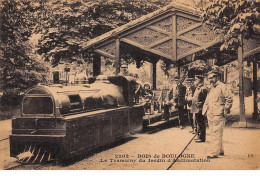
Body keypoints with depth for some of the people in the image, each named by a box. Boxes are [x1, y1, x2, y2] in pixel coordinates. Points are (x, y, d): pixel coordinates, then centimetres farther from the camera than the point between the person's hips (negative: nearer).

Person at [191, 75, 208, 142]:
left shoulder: (203, 89, -13)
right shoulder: (197, 89, 18)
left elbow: (205, 100, -16)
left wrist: (200, 108, -19)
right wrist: (193, 109, 20)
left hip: (200, 110, -10)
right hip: (196, 110, 10)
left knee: (201, 124, -4)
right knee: (198, 123, 16)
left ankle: (202, 138, 2)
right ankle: (199, 136, 25)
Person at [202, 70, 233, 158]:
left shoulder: (222, 87, -6)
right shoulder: (211, 89, 19)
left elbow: (229, 99, -10)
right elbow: (207, 101, 26)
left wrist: (225, 110, -11)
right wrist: (205, 111, 15)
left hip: (218, 115, -9)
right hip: (210, 115, 9)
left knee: (216, 134, -10)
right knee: (213, 133, 12)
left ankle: (214, 152, -10)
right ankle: (220, 150, 23)